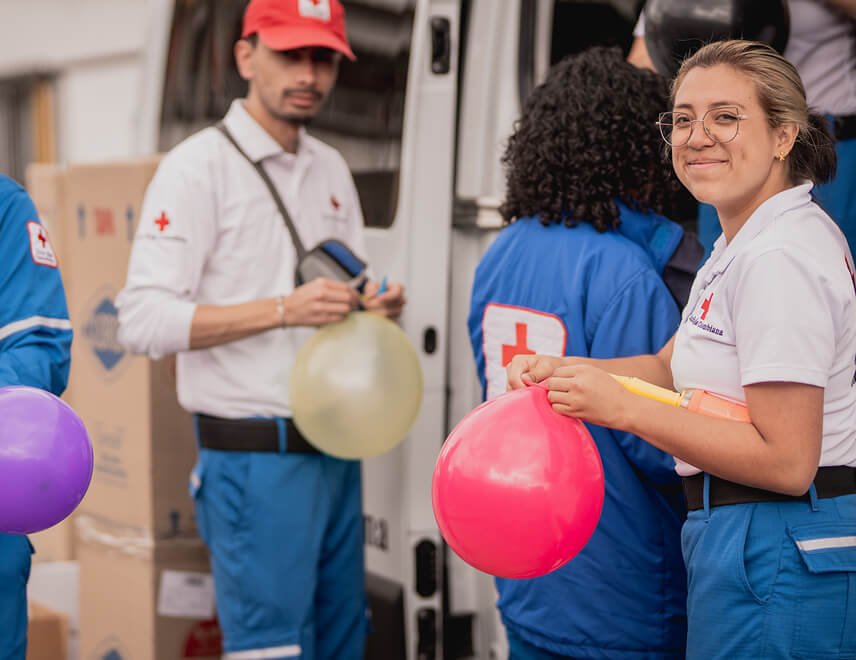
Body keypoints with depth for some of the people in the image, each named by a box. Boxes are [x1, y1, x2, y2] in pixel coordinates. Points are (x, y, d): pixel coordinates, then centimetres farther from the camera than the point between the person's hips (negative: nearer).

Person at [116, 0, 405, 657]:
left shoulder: (332, 168, 13)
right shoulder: (198, 166, -10)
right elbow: (143, 319, -18)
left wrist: (379, 302, -2)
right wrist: (284, 310, -26)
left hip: (337, 449, 8)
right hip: (256, 455, -7)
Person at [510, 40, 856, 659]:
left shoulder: (779, 257, -21)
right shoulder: (743, 242, 12)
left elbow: (785, 460, -24)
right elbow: (672, 366, 16)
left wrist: (621, 406, -21)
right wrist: (563, 372, -1)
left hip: (776, 555, -10)